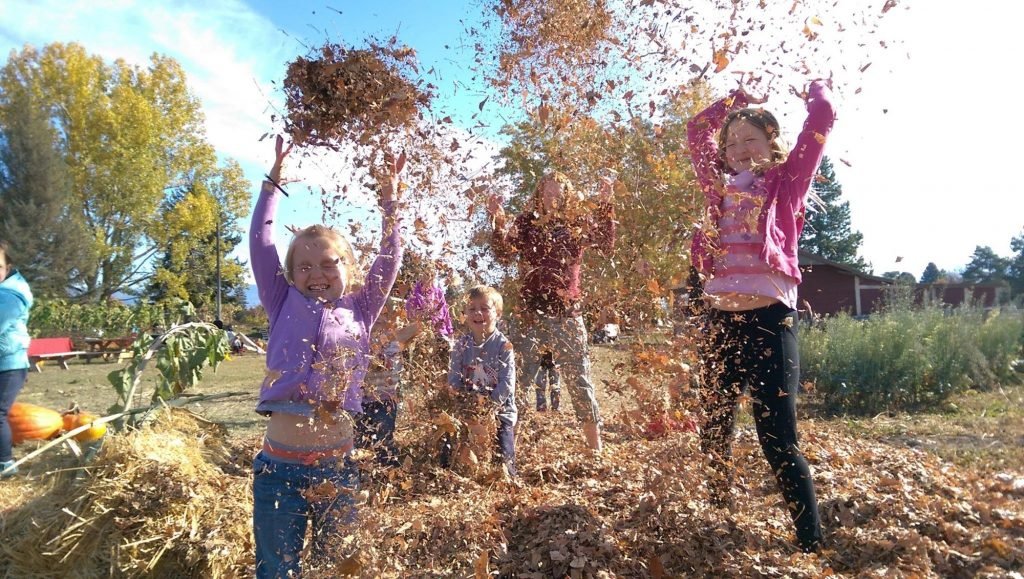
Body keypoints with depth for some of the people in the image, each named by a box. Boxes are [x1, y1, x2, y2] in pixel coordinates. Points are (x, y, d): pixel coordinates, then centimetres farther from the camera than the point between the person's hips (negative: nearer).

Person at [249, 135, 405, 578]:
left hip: (337, 464, 1)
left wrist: (389, 198, 3)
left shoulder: (359, 312, 6)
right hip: (279, 465, -1)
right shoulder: (284, 307, 5)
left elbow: (388, 258, 5)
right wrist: (273, 182, 4)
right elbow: (261, 243, 3)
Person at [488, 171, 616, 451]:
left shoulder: (579, 222, 6)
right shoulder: (527, 222, 6)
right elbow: (504, 252, -5)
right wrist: (498, 222, -19)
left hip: (568, 313, 0)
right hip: (531, 312, 0)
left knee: (579, 378, 7)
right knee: (521, 379, 2)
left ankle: (596, 447, 18)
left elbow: (606, 244, -9)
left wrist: (605, 204, -17)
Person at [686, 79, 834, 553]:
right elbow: (697, 129, 27)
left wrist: (814, 86, 25)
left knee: (777, 440, -6)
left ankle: (812, 542, 8)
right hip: (720, 320, 5)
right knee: (714, 431, 13)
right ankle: (718, 519, 33)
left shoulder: (786, 181, 8)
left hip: (769, 318, -4)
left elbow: (821, 120, 6)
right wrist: (741, 97, 33)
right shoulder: (722, 185, 17)